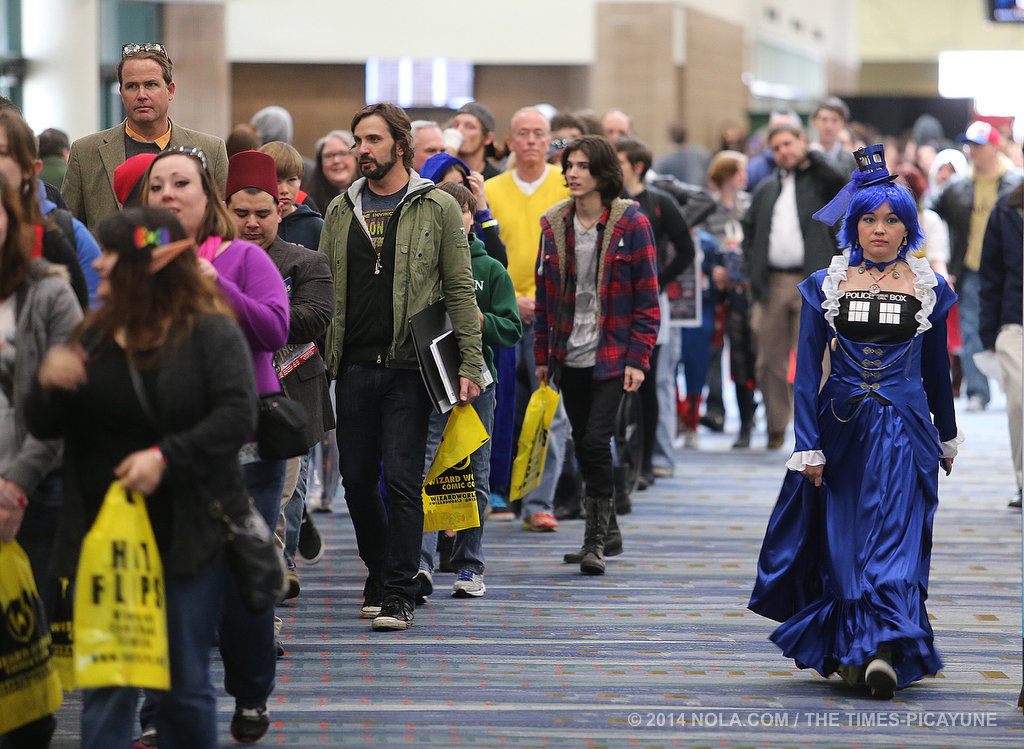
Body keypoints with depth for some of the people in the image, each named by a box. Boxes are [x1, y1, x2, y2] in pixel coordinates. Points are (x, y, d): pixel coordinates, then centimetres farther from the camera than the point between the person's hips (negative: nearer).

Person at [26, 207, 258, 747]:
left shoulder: (209, 330, -5)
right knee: (105, 686, 3)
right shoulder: (94, 334, 12)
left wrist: (165, 456, -27)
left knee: (185, 686, 5)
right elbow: (43, 428, 12)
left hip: (186, 535, -4)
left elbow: (237, 414, -17)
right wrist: (48, 384, -10)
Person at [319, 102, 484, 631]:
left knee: (402, 481, -7)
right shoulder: (340, 211, 12)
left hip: (409, 367, -4)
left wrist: (470, 364, -7)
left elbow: (460, 290, 0)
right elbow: (323, 291, 15)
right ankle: (379, 573, 25)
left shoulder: (437, 208, 1)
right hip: (353, 366, 4)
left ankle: (398, 593, -2)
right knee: (358, 479, 7)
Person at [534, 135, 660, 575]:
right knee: (583, 446, 8)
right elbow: (545, 294, 14)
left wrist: (638, 359, -10)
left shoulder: (631, 225, -5)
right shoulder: (554, 225, 7)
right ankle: (601, 532, 21)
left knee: (595, 442, -14)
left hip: (612, 356, -5)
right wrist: (542, 353, 10)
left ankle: (596, 539, -6)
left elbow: (647, 298, -4)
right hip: (569, 357, 5)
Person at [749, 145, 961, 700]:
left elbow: (936, 369, 13)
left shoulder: (930, 288, 3)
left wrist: (947, 438, 20)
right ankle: (847, 649, 10)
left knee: (894, 540, -7)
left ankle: (883, 650, -9)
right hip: (841, 426, 1)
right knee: (841, 539, 4)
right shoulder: (825, 286, 1)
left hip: (903, 429, -1)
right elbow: (807, 369, 0)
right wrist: (808, 446, -7)